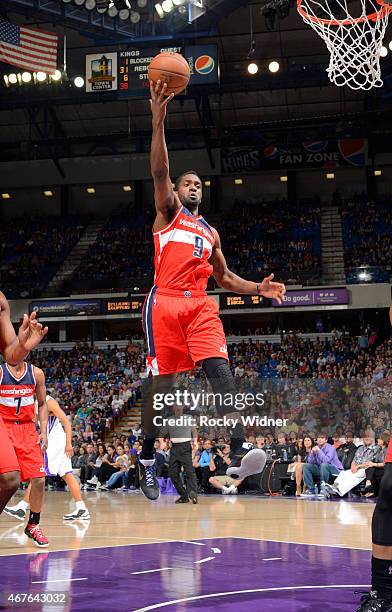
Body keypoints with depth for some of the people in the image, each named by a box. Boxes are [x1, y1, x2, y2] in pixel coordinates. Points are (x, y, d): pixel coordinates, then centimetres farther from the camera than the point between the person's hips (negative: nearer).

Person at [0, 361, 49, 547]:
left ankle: (33, 525, 16)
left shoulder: (36, 373, 4)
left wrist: (43, 432, 3)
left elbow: (42, 404, 13)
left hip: (27, 429, 3)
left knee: (39, 480, -3)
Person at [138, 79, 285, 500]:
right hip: (165, 303, -4)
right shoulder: (168, 211, 12)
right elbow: (159, 172, -5)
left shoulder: (210, 233, 27)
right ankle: (147, 457, 12)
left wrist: (259, 288, 12)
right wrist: (158, 121, -18)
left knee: (218, 367, -16)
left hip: (200, 305, 4)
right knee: (162, 380, -3)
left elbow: (224, 278, 30)